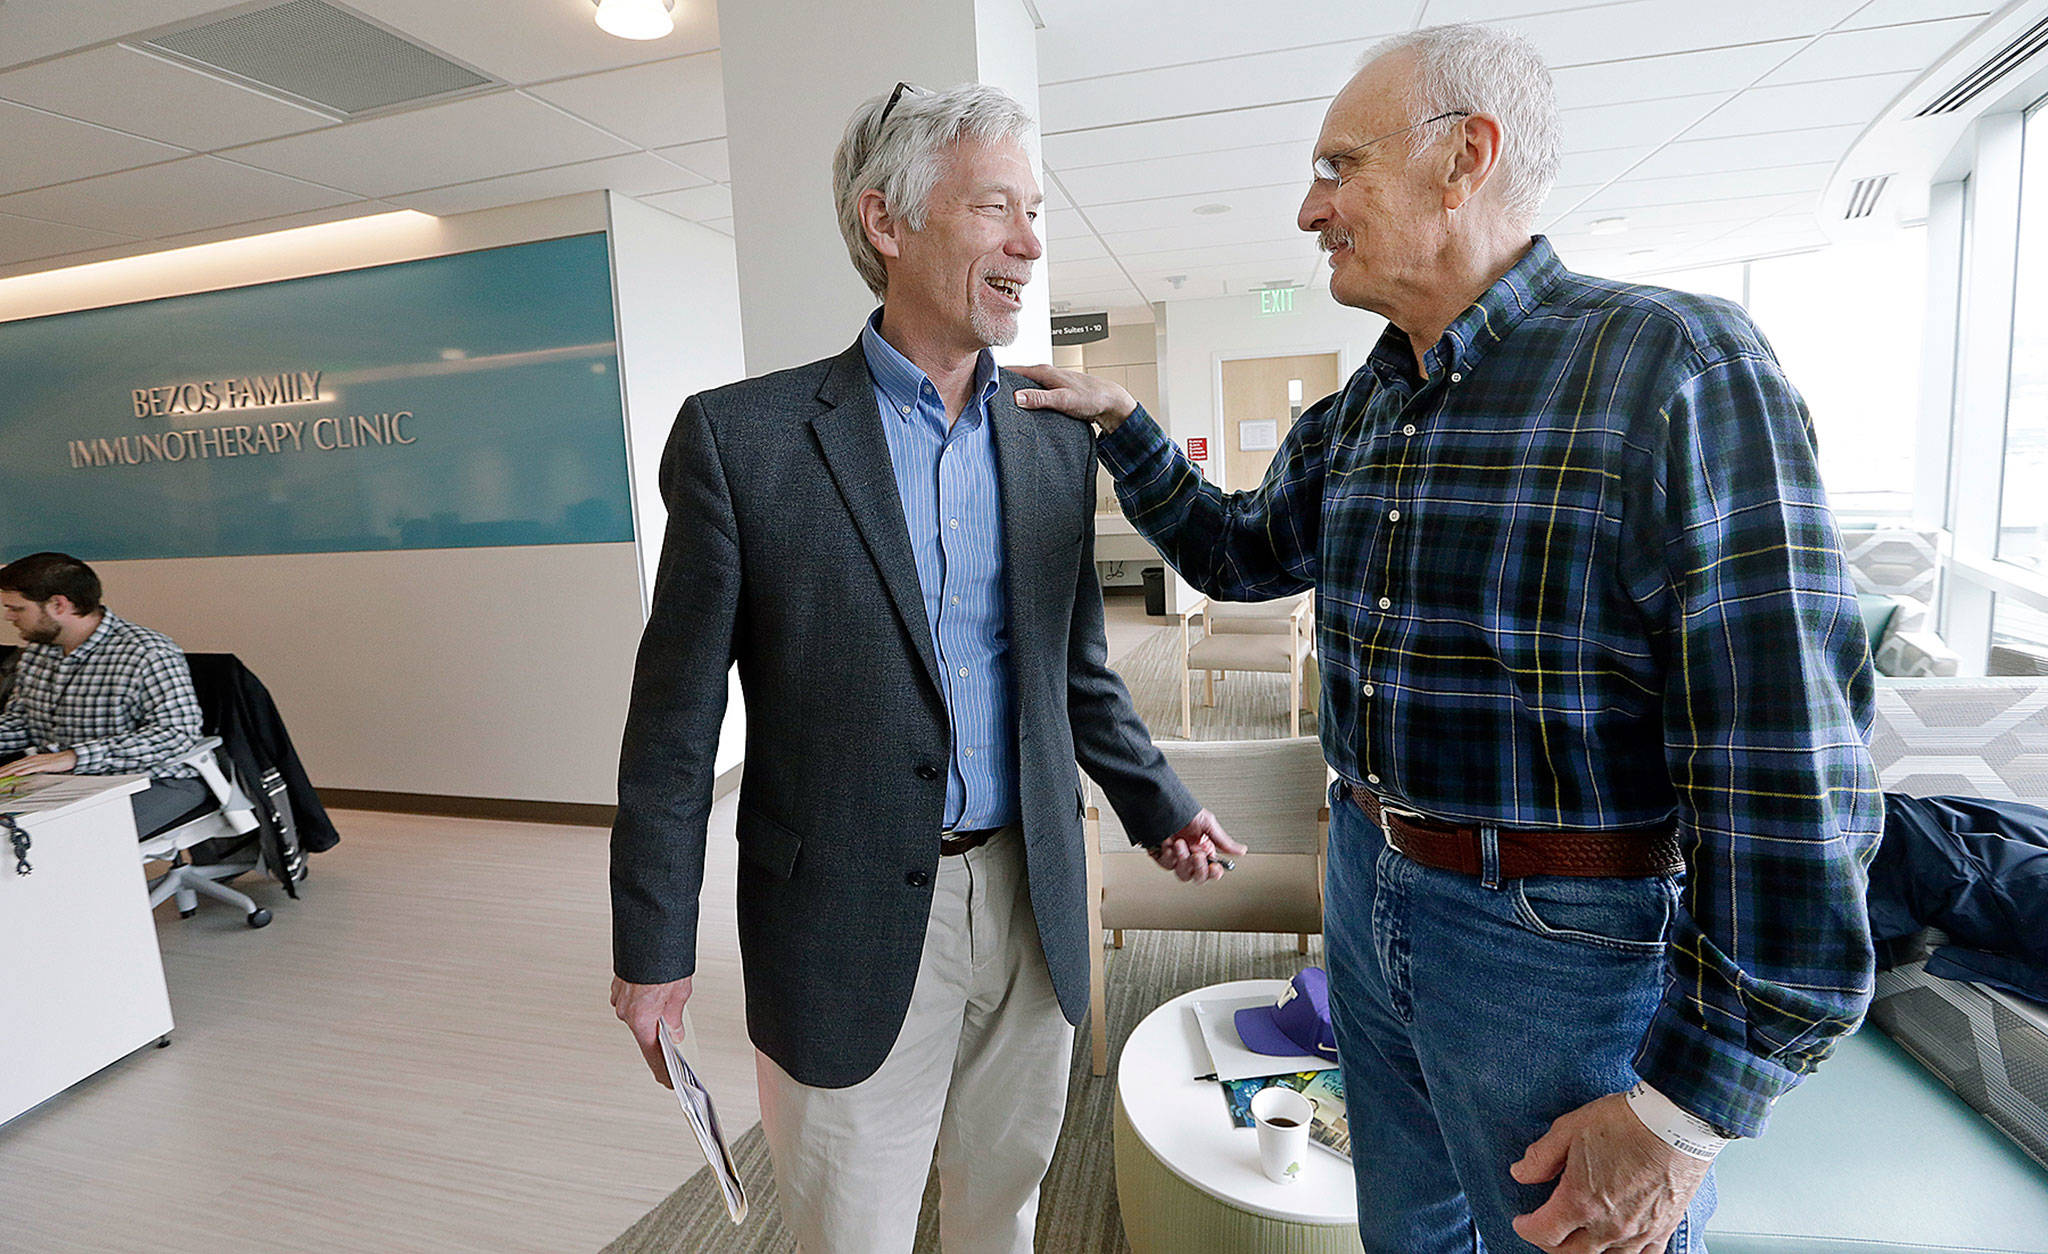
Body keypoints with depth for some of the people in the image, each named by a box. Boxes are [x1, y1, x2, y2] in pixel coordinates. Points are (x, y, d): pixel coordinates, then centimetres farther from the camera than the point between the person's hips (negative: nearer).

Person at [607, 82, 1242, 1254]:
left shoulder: (1059, 443, 4)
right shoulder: (743, 435, -9)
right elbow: (677, 712, -6)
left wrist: (1159, 805, 5)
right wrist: (655, 947, -3)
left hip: (1033, 910, 4)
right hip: (849, 928, -3)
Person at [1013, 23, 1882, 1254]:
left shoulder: (1680, 366, -18)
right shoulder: (1358, 413, 4)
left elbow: (1785, 758, -20)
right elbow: (1238, 552, 19)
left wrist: (1688, 1107, -17)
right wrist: (1123, 423, 8)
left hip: (1570, 937, -6)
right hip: (1372, 888, 7)